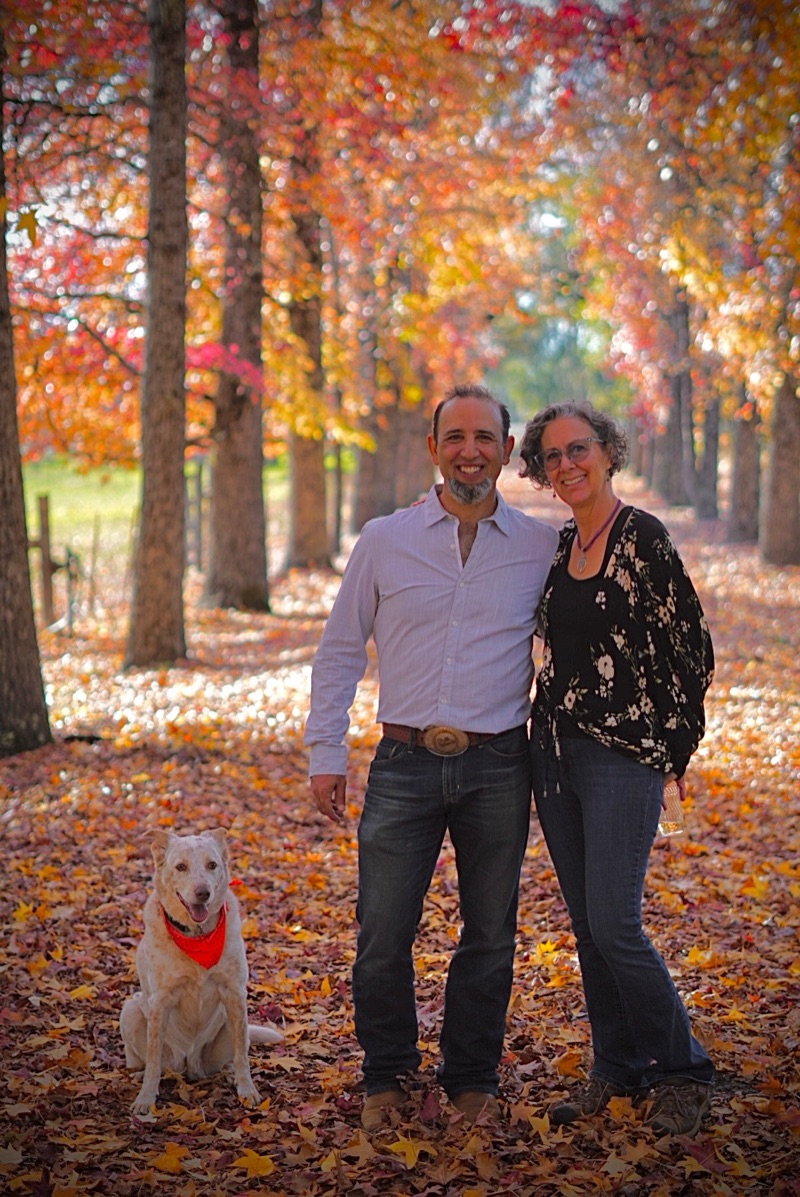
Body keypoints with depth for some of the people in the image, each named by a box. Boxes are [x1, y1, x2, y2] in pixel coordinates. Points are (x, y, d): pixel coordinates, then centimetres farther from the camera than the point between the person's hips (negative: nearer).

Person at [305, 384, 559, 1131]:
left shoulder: (543, 549, 5)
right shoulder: (385, 541, 4)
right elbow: (339, 650, 9)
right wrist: (325, 753, 5)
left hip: (498, 768, 0)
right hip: (405, 766, 0)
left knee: (489, 937, 9)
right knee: (382, 936, 1)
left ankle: (472, 1080, 26)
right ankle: (386, 1076, 22)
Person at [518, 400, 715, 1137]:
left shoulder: (642, 537, -11)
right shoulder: (561, 544, 10)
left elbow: (692, 649, -9)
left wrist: (674, 748, -3)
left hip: (623, 756, -7)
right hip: (557, 750, 7)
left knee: (614, 925, -10)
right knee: (586, 924, 11)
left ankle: (682, 1071, 8)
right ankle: (617, 1072, 23)